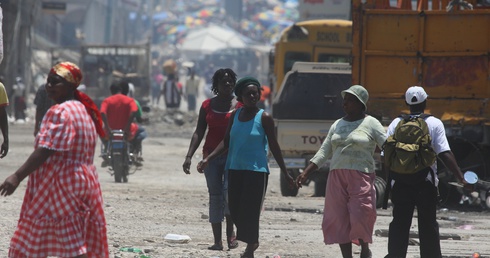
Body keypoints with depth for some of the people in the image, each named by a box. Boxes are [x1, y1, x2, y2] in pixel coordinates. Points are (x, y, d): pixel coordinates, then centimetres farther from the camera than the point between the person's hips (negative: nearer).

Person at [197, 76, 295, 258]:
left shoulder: (264, 118, -4)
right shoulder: (235, 115, 10)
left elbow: (274, 147, 0)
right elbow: (226, 142, 11)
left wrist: (286, 174, 2)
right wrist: (208, 159, -2)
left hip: (256, 170, -5)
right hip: (235, 169, 5)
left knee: (250, 211, -9)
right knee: (235, 210, 6)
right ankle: (253, 241, 26)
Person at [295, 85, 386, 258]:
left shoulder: (371, 124, 1)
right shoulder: (337, 125, 16)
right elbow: (323, 153, 17)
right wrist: (305, 173, 10)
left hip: (361, 177, -5)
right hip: (337, 177, 5)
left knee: (359, 217, -12)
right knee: (340, 220, 1)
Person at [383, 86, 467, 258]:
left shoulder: (396, 124, 3)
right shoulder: (434, 124, -3)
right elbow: (445, 154, -10)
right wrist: (460, 177, -8)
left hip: (400, 183, 2)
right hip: (426, 182, -1)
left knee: (399, 225, 6)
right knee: (428, 225, 6)